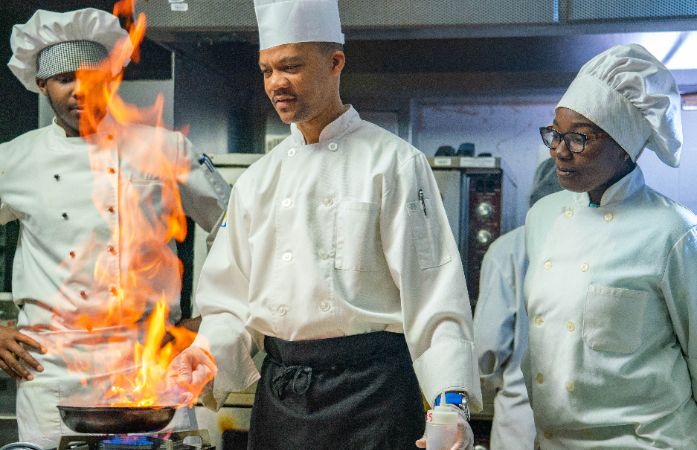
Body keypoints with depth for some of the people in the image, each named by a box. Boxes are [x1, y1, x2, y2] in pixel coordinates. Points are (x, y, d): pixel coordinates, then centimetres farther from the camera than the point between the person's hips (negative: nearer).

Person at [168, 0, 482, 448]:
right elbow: (233, 297, 12)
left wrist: (452, 396, -19)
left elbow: (432, 289, -10)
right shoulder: (257, 181, 10)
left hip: (371, 390, -4)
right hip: (280, 391, 5)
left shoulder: (393, 162, -5)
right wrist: (209, 353, -7)